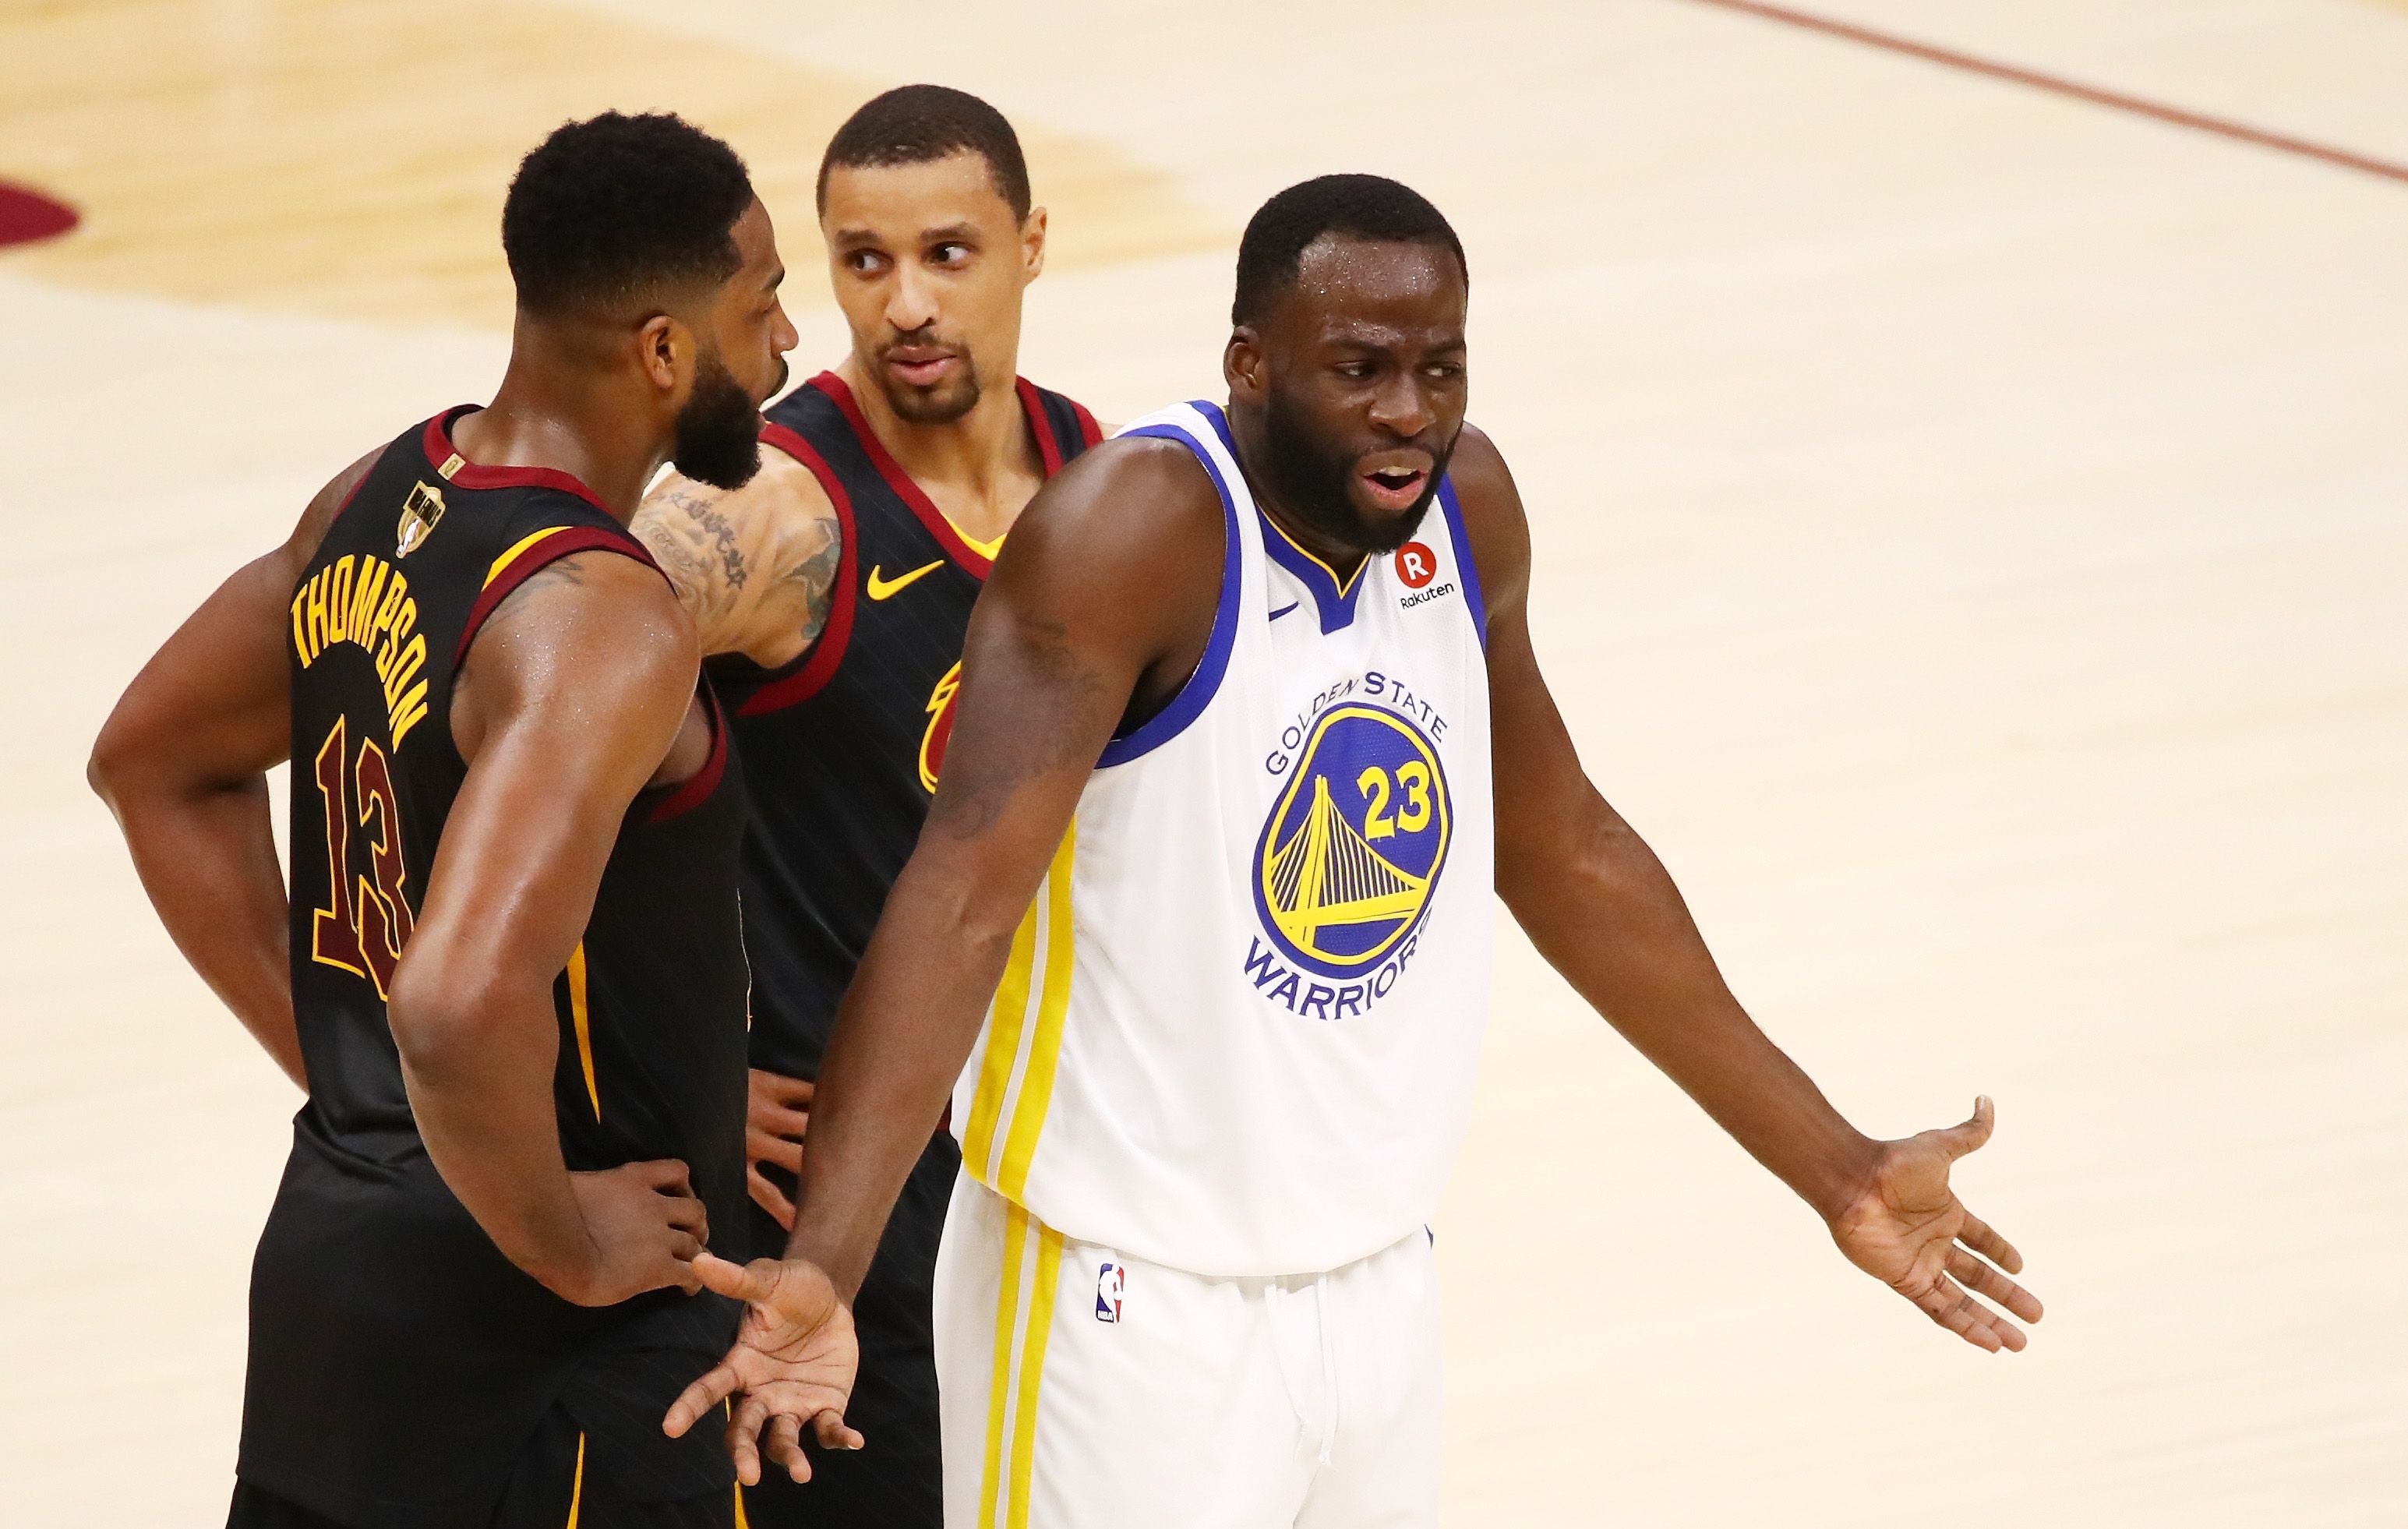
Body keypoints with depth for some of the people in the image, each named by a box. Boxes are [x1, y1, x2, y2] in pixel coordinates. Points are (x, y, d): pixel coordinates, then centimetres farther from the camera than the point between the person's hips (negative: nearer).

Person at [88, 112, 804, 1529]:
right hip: (550, 1359, -9)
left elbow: (154, 765, 19)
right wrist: (565, 1240, -19)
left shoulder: (377, 502, 3)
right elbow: (464, 1005, -36)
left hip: (333, 1255, 9)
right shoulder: (603, 624, -24)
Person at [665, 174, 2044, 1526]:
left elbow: (1563, 855, 16)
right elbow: (967, 891, -28)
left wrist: (1835, 1169, 19)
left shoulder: (1465, 508, 2)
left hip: (1378, 1284, 7)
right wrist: (824, 1269, -40)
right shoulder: (1141, 528, -19)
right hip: (1130, 1306, -6)